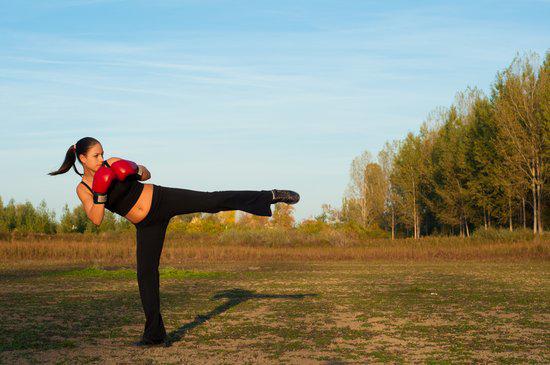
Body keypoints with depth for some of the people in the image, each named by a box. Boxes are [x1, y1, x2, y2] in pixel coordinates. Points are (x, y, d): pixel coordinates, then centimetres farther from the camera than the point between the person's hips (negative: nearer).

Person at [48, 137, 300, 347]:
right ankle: (154, 334, 10)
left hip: (163, 200, -2)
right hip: (147, 225, 2)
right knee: (145, 273, -1)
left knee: (215, 201, -16)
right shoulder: (82, 189, 0)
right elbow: (96, 220, -11)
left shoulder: (111, 163, -3)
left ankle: (272, 196, -8)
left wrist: (136, 170, -15)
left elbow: (147, 174, 7)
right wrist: (101, 193, -24)